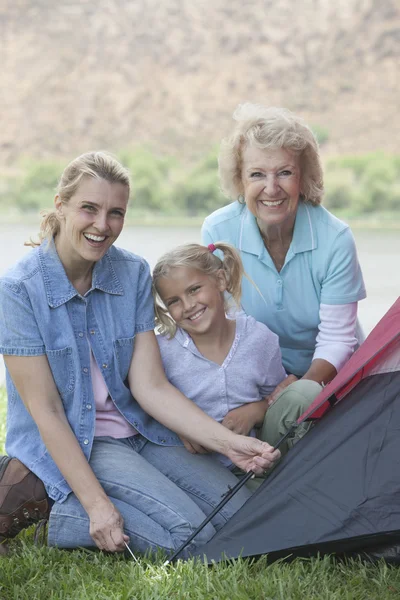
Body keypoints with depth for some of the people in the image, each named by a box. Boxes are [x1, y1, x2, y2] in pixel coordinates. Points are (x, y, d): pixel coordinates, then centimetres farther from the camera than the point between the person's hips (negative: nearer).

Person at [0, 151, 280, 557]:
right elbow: (46, 411, -15)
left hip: (138, 433, 6)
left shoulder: (133, 274, 1)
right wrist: (96, 504, -23)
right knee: (191, 534, -24)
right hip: (69, 446, -6)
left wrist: (228, 443, -16)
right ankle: (60, 509, -7)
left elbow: (150, 386, -3)